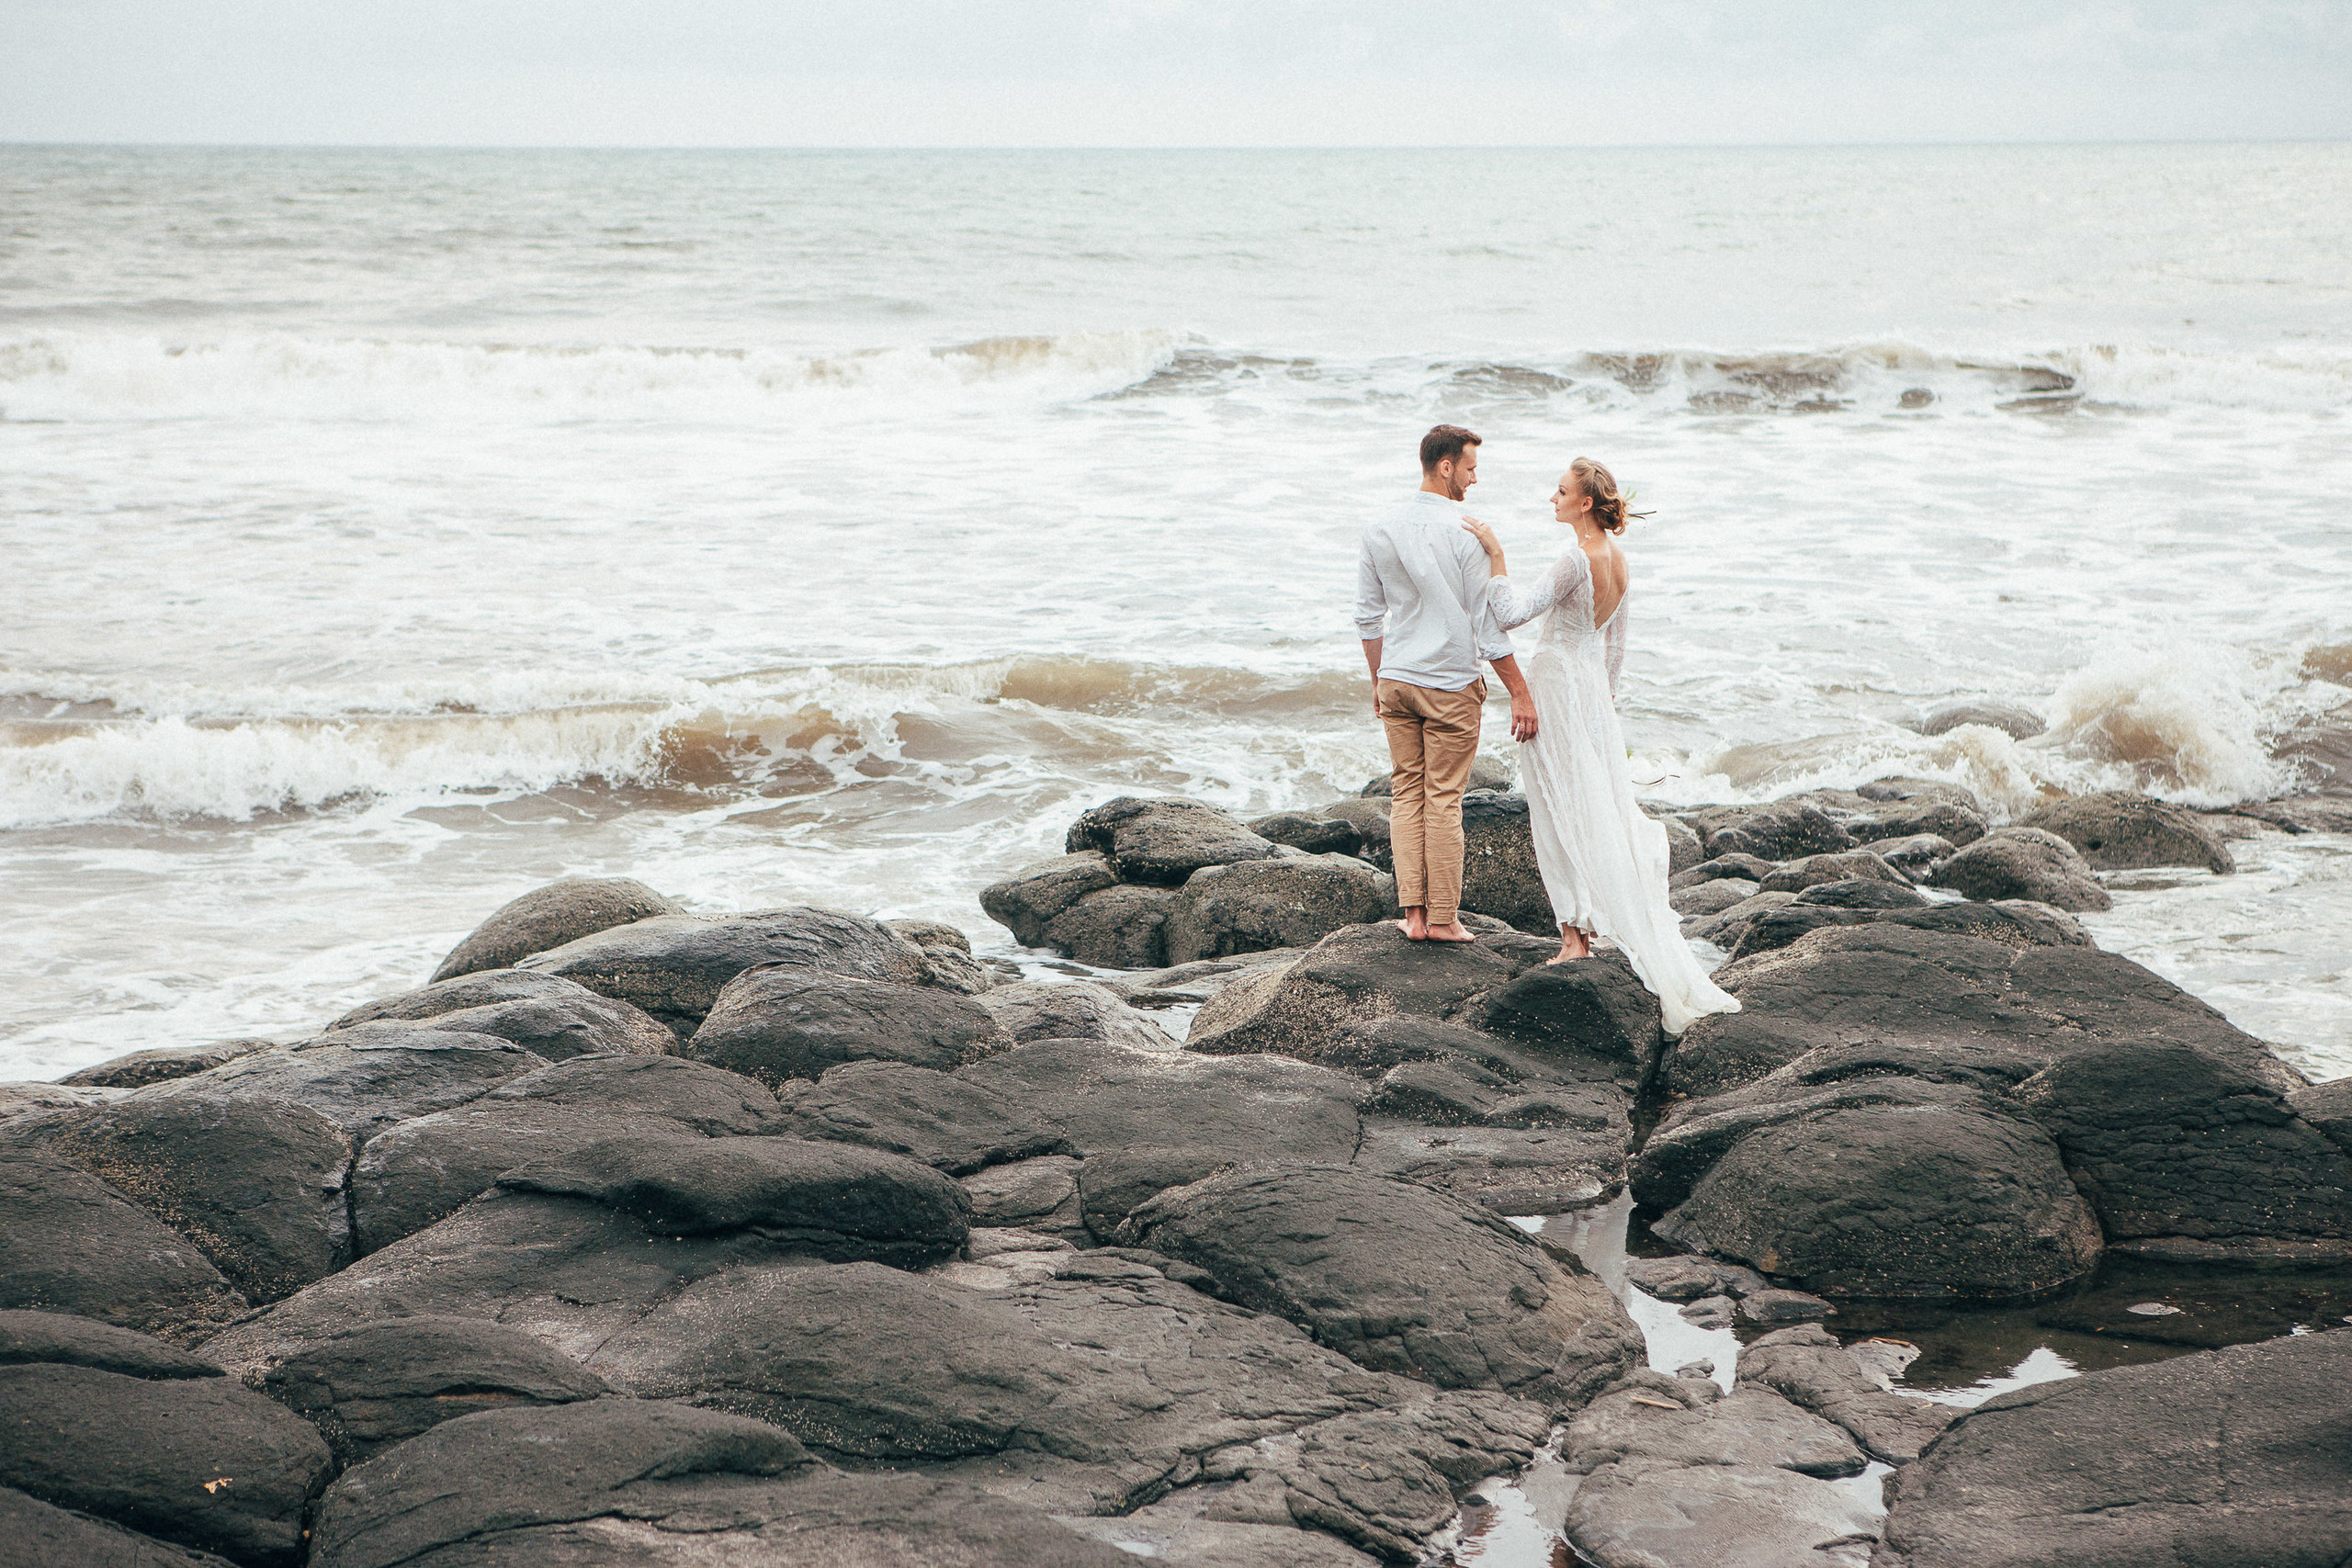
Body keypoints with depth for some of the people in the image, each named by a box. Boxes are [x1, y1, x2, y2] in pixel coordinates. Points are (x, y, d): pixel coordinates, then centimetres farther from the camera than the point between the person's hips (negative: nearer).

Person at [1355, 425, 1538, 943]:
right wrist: (1519, 693, -6)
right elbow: (1488, 622, -12)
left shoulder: (1379, 529, 2)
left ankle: (1413, 914, 9)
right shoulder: (1465, 532, -14)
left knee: (1406, 794, 10)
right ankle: (1442, 917, 7)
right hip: (1451, 685, -5)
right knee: (1444, 799, 2)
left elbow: (1368, 615, 8)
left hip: (1396, 681, 5)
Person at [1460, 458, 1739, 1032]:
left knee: (1561, 811, -1)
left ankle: (1576, 935, 2)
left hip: (1557, 684, -8)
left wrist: (1495, 554, -25)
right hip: (1594, 687, 8)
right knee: (1604, 806, 14)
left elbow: (1512, 613, -27)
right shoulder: (1617, 559, 6)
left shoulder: (1578, 560, -21)